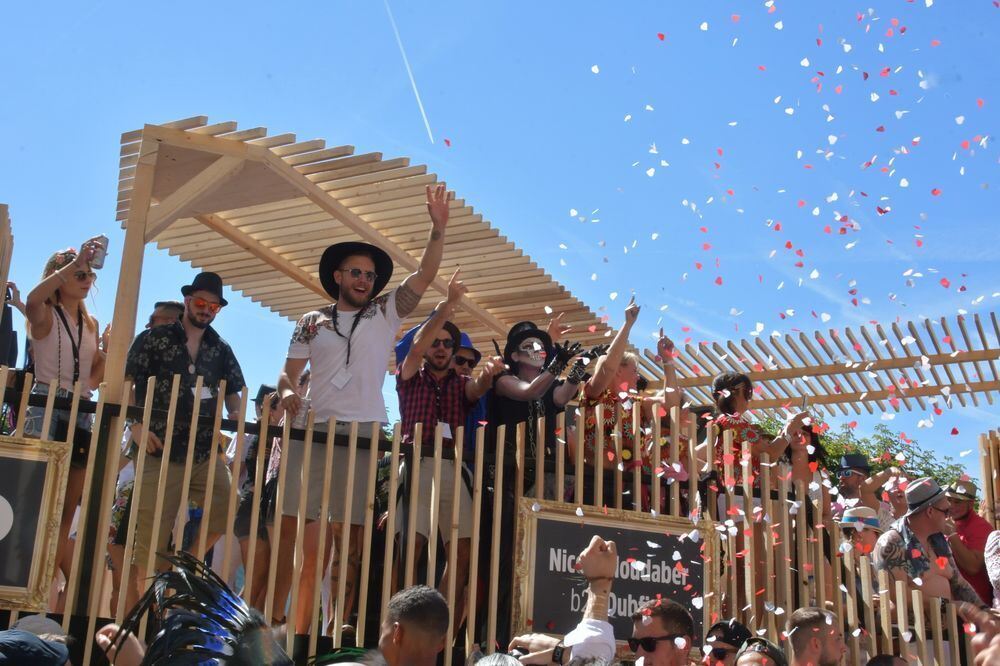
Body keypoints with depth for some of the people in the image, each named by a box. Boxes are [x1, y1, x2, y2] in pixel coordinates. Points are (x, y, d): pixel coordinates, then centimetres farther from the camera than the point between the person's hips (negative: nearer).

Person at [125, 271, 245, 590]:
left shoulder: (221, 349, 14)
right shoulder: (157, 338, 3)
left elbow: (232, 390, 18)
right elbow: (127, 383, 0)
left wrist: (234, 415, -4)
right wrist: (137, 425, -12)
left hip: (206, 451, 4)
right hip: (162, 450, -4)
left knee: (224, 515, -4)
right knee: (151, 536, -2)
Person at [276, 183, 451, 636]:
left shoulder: (386, 314, 12)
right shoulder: (312, 322, 16)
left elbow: (425, 275, 3)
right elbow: (289, 371, 14)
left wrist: (438, 229, -8)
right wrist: (287, 391, -9)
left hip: (363, 436, -1)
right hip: (312, 432, 1)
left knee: (349, 539, -2)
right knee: (297, 529, -5)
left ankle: (338, 629, 1)